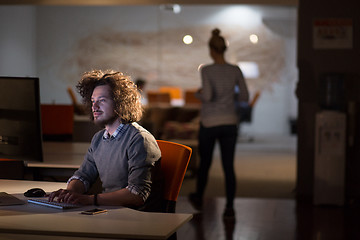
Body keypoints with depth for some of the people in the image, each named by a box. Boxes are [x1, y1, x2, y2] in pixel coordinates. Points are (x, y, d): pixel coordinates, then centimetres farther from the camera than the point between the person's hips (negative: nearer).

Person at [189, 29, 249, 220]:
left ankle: (198, 199, 37)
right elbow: (244, 97, 4)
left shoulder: (206, 70, -12)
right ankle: (229, 208, -4)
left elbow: (207, 96, -22)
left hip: (209, 123, -2)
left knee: (204, 162, 17)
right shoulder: (236, 70, -1)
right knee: (228, 166, 4)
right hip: (229, 123, 2)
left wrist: (199, 94, 1)